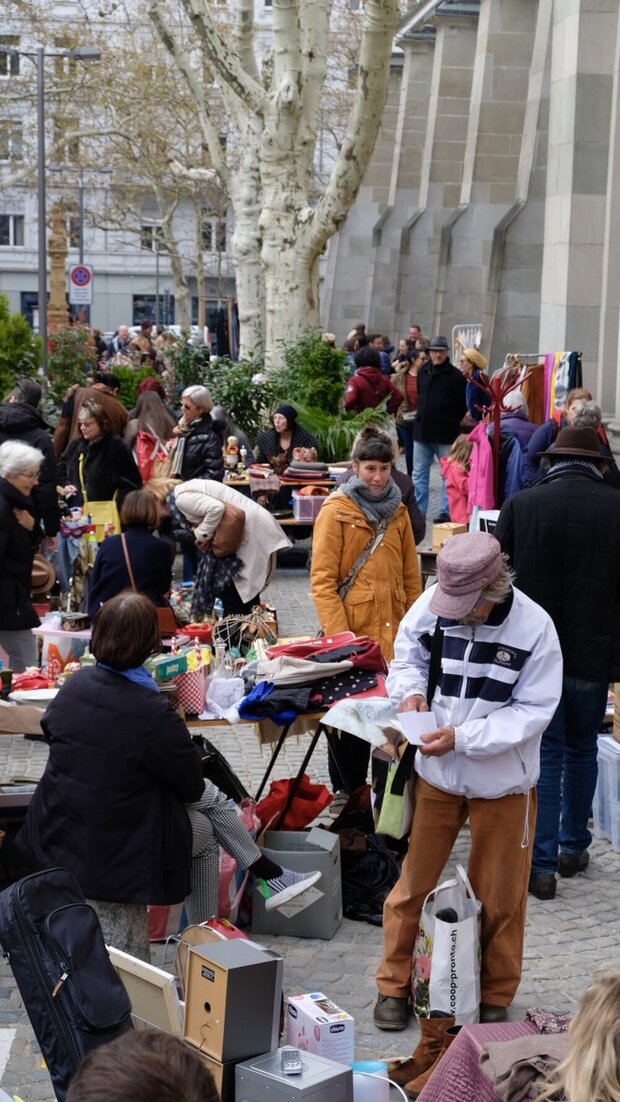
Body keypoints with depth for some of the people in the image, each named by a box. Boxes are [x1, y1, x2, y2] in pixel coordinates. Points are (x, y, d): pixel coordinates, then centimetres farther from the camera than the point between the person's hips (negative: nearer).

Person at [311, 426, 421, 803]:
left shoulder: (397, 510, 12)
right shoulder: (337, 511, -6)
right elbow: (322, 582, -10)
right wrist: (339, 639, -15)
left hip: (394, 633, 5)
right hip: (354, 634, -5)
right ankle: (348, 795, 18)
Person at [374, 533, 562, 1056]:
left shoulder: (534, 627, -20)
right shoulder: (431, 606, -14)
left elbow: (533, 711, -17)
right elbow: (408, 656, 6)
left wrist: (463, 736, -26)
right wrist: (411, 691, -16)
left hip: (502, 780, -2)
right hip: (436, 772, 2)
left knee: (498, 895, 12)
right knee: (415, 881, 13)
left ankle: (495, 996, 32)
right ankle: (394, 984, 31)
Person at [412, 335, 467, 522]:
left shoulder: (455, 375, -6)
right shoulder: (423, 372, 9)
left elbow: (462, 405, -4)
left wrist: (453, 424, -3)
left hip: (445, 434, -5)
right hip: (422, 430, 5)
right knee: (419, 474, 8)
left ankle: (446, 511, 6)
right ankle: (418, 511, 13)